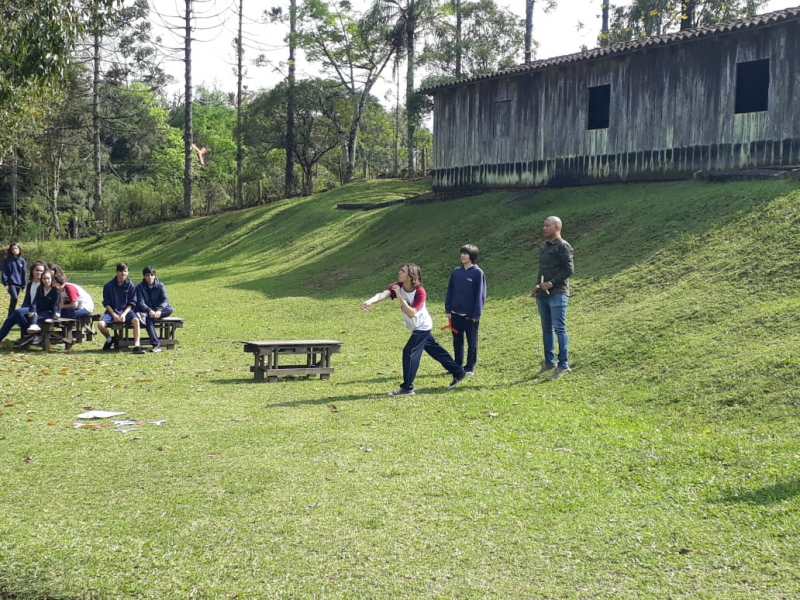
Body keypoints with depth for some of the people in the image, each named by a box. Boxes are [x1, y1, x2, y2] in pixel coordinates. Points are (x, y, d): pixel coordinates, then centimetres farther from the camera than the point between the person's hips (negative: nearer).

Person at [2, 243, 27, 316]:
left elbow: (23, 273, 10)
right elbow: (4, 272, -3)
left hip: (18, 283, 4)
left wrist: (23, 285, 9)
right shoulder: (7, 260, -2)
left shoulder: (22, 261, 6)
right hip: (10, 283, -4)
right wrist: (5, 283, -11)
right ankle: (10, 317, -11)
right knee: (15, 298, -18)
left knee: (14, 299, 8)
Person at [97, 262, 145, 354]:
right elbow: (106, 303, 1)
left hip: (126, 310, 0)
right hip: (112, 311, 0)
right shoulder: (108, 286, -1)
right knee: (100, 324, -27)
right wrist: (114, 315, -13)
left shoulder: (131, 286, 0)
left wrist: (124, 314, -16)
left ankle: (136, 346, -34)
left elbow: (131, 303, 0)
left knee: (136, 320, -33)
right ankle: (109, 339, 7)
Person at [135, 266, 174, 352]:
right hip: (146, 311, -2)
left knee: (170, 309, -27)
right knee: (148, 319, -37)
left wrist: (159, 310, -31)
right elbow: (140, 303, -14)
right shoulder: (140, 287, -1)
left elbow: (165, 300, -10)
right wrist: (149, 311, -35)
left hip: (158, 310, 3)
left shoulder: (160, 285, 3)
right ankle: (156, 345, -46)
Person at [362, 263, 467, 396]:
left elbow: (411, 313, -35)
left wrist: (399, 296, -36)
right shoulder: (398, 286, -11)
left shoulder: (420, 292, -27)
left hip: (422, 327, -7)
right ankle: (458, 372, 30)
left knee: (409, 353, -13)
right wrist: (369, 301, -49)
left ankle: (407, 388, -6)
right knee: (435, 350, 16)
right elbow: (382, 294, -29)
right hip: (417, 327, 7)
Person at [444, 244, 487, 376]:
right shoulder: (456, 272, 5)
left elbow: (480, 294, -7)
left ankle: (470, 367, 13)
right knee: (457, 341, 11)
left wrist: (477, 313, -10)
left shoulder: (478, 273, -7)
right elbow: (450, 291, 10)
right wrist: (448, 310, 5)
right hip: (456, 314, 4)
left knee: (471, 342, 6)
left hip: (470, 315, -4)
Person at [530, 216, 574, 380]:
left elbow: (569, 269, -15)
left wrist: (551, 283, -17)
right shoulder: (544, 246, 17)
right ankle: (549, 362, 20)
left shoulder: (563, 246, -8)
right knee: (546, 328, 12)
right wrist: (538, 285, 9)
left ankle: (563, 365, -3)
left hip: (557, 294, -8)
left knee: (559, 328, -7)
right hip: (542, 294, 8)